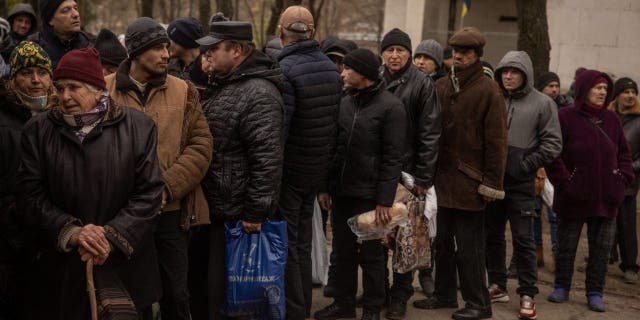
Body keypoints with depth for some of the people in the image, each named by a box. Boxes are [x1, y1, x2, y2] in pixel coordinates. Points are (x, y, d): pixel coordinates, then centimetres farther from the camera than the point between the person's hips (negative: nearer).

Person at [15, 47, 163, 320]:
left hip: (126, 267, -1)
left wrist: (112, 236, -17)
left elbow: (149, 192, -6)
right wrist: (70, 231, -17)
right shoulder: (38, 130, 3)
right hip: (60, 268, 1)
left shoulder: (138, 126, -2)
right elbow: (29, 194, -3)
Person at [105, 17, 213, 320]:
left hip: (171, 212, 1)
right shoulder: (104, 90, 0)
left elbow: (201, 145, -1)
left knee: (175, 295, 9)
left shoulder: (183, 91, 5)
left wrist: (167, 187, -12)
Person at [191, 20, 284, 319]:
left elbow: (267, 159, -24)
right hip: (210, 206, 10)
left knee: (223, 288, 1)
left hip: (236, 213, -10)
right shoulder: (221, 85, 13)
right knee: (198, 278, 19)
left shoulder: (258, 93, -18)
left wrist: (255, 212, -24)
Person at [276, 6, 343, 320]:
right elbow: (335, 122, 9)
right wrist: (327, 159, 16)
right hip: (318, 169, 7)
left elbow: (277, 128, -24)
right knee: (303, 240, 18)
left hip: (289, 169, -7)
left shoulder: (284, 70, -19)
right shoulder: (331, 68, 4)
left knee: (286, 243, 3)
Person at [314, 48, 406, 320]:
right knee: (343, 250, 13)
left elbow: (392, 158, -12)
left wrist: (385, 200, -15)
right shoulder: (344, 103, 9)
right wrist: (325, 186, 9)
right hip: (341, 191, 6)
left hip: (369, 195, -6)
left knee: (370, 253, 4)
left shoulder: (390, 107, -9)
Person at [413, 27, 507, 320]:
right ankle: (444, 294, 27)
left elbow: (496, 140, -9)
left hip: (469, 181, -6)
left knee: (468, 246, 1)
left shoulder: (488, 90, -7)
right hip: (442, 178, 6)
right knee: (443, 241, 14)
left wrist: (491, 183, -12)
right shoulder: (440, 87, 10)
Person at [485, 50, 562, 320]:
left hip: (521, 183, -3)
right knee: (493, 234, 11)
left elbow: (553, 143, -1)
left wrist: (527, 165, -9)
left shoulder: (542, 103, -2)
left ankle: (527, 294, 7)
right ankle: (497, 286, 24)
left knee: (523, 239, -1)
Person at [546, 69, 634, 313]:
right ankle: (561, 287, 24)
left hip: (607, 198, 4)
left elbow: (623, 153, 15)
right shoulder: (566, 117, -5)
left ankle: (595, 292, 17)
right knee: (566, 245, 8)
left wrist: (623, 178, 2)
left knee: (602, 247, 6)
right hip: (573, 198, -3)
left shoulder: (611, 119, 8)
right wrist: (563, 180, -12)